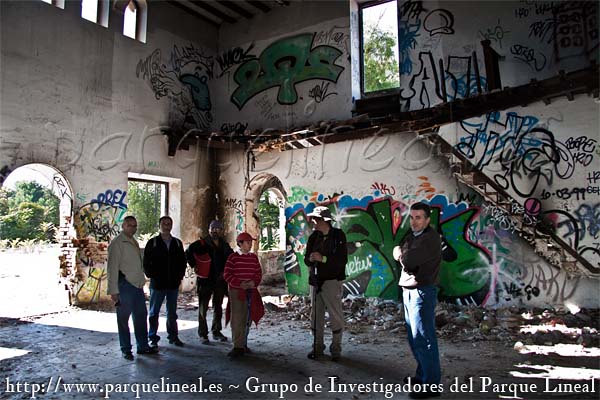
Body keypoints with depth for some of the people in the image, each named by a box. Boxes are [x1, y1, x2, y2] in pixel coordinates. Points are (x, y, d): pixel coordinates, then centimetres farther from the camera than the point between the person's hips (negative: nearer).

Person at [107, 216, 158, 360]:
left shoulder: (134, 242, 17)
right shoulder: (117, 243, -8)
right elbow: (112, 268, -12)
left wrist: (142, 282, 15)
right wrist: (113, 290, -16)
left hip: (137, 285, 8)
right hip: (125, 286, -8)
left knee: (141, 316, 12)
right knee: (123, 319, 3)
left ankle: (143, 346, 22)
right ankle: (126, 349, 14)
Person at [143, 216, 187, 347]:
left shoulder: (177, 243, 8)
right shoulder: (152, 243, -1)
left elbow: (183, 261, 11)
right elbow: (146, 262, -1)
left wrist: (180, 276, 2)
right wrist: (151, 276, -8)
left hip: (174, 283, 3)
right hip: (157, 284, -3)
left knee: (172, 312, 12)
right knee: (154, 312, 6)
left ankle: (173, 335, 23)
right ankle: (153, 338, 16)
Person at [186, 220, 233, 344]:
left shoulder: (225, 246, 7)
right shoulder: (202, 244, -6)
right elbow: (188, 252, -6)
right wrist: (195, 265, -10)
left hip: (220, 281, 4)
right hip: (205, 280, -4)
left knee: (218, 307, 13)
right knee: (203, 308, 1)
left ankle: (216, 331, 26)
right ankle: (203, 334, 9)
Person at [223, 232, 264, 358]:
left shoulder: (253, 257, 9)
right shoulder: (233, 257, -5)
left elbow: (259, 273, 11)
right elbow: (227, 274, -8)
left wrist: (254, 282, -9)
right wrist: (239, 284, -18)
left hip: (251, 292, 5)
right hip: (236, 291, -5)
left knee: (247, 319, 11)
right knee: (237, 319, -6)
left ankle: (243, 344, 24)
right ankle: (238, 347, 0)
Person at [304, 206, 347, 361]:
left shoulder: (338, 235, -6)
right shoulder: (313, 237, 9)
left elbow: (342, 260, -13)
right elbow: (306, 259, 10)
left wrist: (322, 258, -22)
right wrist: (310, 259, -13)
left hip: (332, 281, -5)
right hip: (315, 280, 5)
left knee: (336, 315, 0)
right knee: (316, 315, 10)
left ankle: (336, 349, 14)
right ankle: (317, 347, 22)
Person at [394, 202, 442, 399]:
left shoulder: (430, 238, -16)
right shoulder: (412, 236, 14)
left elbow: (407, 260, -23)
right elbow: (397, 252, 8)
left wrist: (403, 254, -4)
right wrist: (405, 254, -10)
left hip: (422, 292, -9)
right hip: (409, 291, 9)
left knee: (423, 338, -6)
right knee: (414, 337, 16)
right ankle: (422, 375, 29)